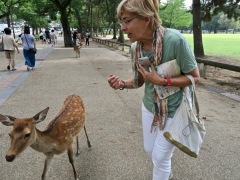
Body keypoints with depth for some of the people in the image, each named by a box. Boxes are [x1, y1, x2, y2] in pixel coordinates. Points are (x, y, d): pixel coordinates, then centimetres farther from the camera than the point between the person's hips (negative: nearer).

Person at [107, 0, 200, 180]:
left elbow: (195, 76, -18)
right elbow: (139, 80, 3)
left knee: (160, 157, 8)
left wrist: (162, 81, -28)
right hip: (149, 106, 7)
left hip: (173, 110, -6)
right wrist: (122, 83, -17)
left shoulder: (174, 39, -29)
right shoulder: (135, 47, -9)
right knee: (150, 149, 24)